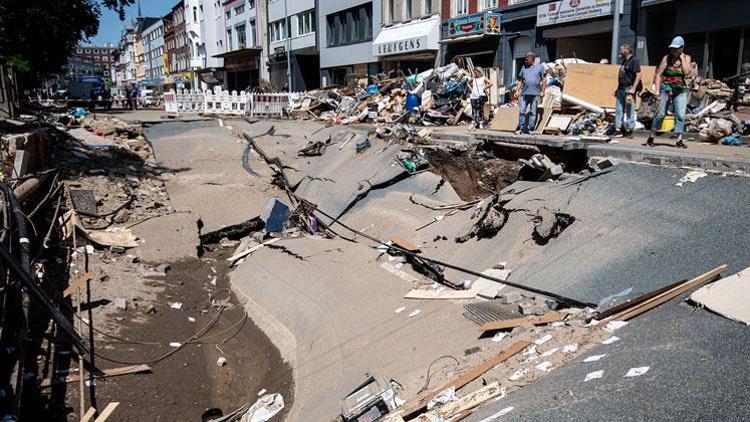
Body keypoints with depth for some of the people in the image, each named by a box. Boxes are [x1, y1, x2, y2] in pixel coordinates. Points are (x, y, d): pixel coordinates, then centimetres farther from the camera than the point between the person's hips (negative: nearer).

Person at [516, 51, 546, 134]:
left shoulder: (540, 67, 6)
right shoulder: (524, 67, 14)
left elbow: (544, 79, 4)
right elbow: (520, 80, 17)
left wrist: (542, 91, -3)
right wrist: (518, 90, 6)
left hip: (535, 94, -2)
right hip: (524, 93, 3)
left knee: (533, 112, 1)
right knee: (522, 111, -2)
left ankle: (530, 129, 6)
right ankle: (521, 128, 4)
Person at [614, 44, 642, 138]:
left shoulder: (634, 61, -8)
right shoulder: (623, 61, 18)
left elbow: (638, 75, -14)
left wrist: (633, 88, -20)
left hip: (629, 89, -9)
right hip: (621, 89, 9)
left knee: (629, 111, -4)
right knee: (619, 110, 9)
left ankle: (629, 131, 0)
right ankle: (618, 129, 15)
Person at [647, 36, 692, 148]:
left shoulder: (686, 58, 7)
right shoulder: (667, 58, 0)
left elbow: (687, 72, -10)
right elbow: (658, 75, -3)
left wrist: (682, 58, -6)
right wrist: (657, 91, -11)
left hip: (681, 90, 2)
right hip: (666, 89, -1)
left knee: (680, 115, -9)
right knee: (660, 113, -1)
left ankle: (679, 140, -8)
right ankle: (651, 137, 12)